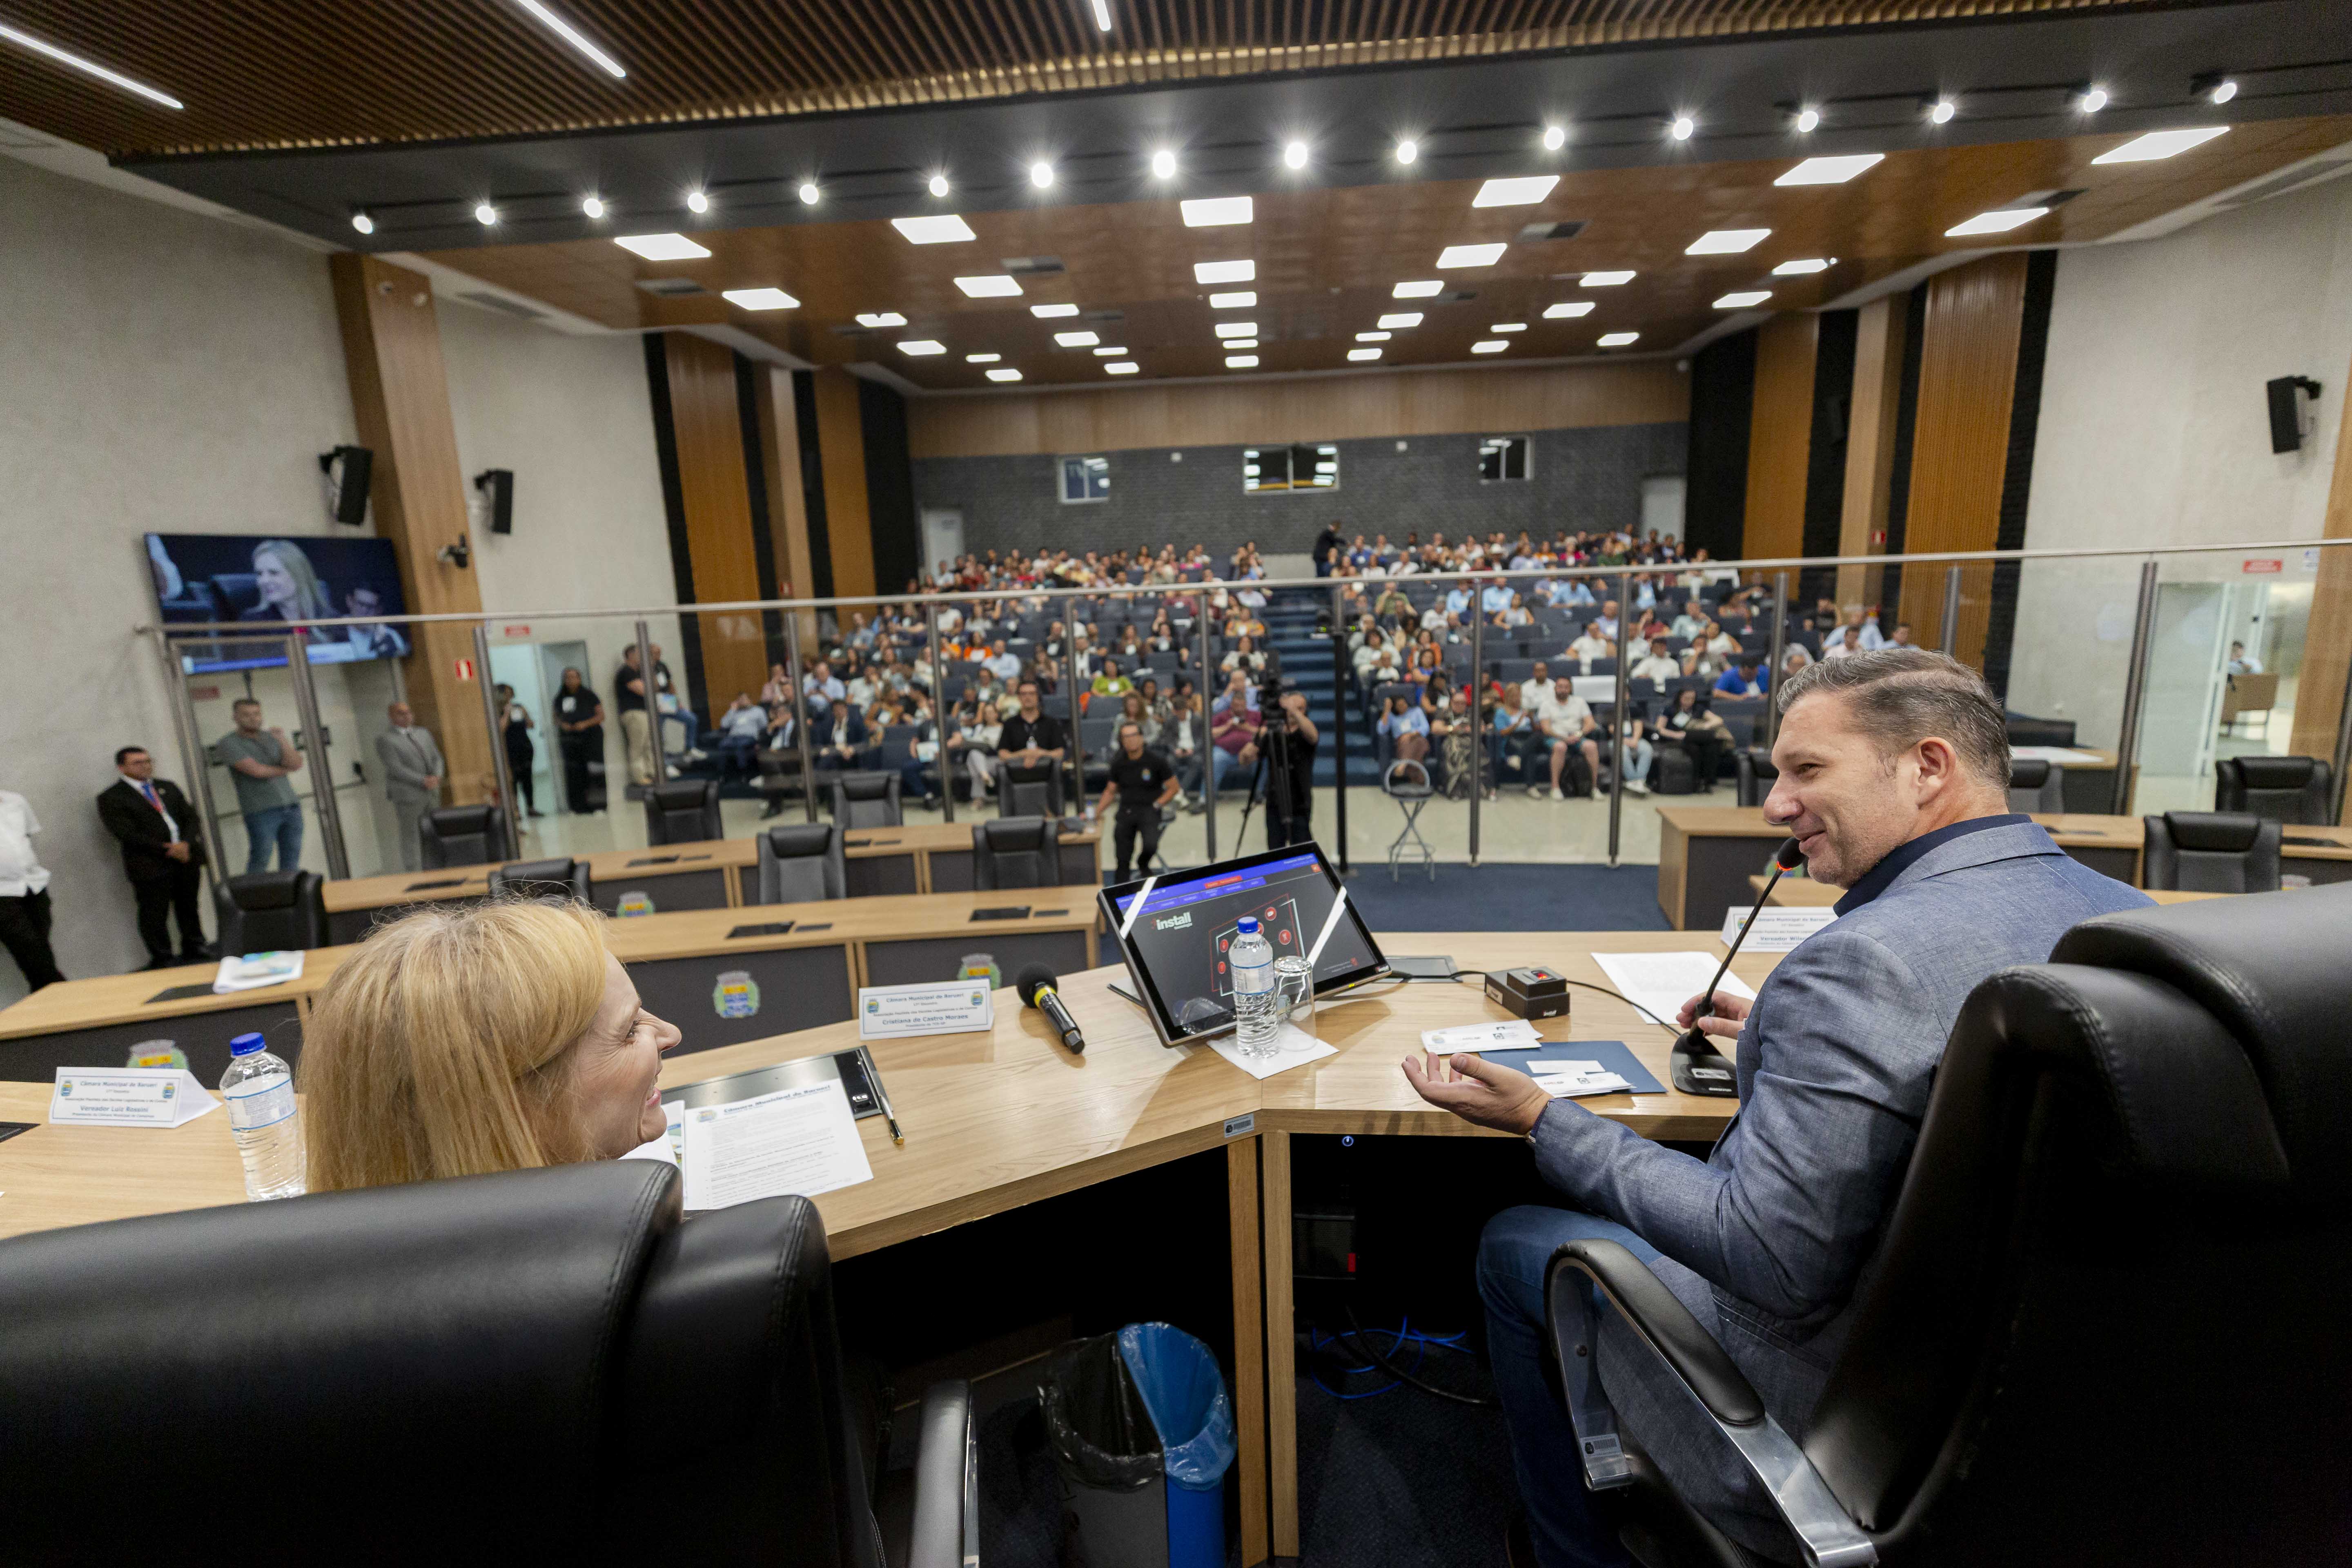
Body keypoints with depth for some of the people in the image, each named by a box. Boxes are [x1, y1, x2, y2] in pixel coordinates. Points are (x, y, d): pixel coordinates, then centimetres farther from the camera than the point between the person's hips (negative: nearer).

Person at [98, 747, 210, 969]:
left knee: (190, 907, 14)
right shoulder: (111, 798, -3)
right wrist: (167, 850, -16)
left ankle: (194, 949, 26)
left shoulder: (168, 787, 16)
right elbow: (126, 834, -11)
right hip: (150, 865, -5)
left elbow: (190, 817, 11)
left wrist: (187, 845, -8)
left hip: (187, 857, 5)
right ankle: (163, 960, 10)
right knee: (155, 914, 1)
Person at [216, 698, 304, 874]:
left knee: (291, 863, 6)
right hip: (261, 811, -5)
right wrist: (284, 770, 6)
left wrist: (283, 741, -10)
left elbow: (296, 765, 2)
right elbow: (256, 771, -11)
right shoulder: (229, 743, 0)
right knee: (260, 863, -6)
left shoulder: (271, 737, 15)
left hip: (292, 807, 5)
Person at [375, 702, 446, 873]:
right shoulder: (385, 740, -5)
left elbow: (437, 758, 13)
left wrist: (437, 777, -7)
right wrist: (423, 781, -19)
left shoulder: (424, 733, 14)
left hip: (431, 794, 6)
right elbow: (396, 769, -13)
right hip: (408, 796, -6)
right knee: (410, 836, -3)